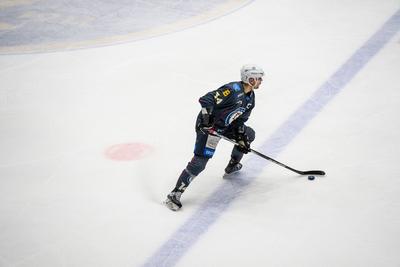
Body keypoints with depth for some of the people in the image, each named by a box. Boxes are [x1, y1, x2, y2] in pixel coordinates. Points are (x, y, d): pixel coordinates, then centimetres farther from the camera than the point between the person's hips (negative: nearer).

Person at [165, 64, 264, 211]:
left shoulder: (250, 97, 6)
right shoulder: (233, 89, -24)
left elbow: (240, 119, 13)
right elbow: (206, 100, -27)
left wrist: (241, 137, 4)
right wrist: (206, 118, -33)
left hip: (225, 126, 9)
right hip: (208, 125, -9)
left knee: (249, 135, 20)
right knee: (199, 162, -17)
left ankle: (232, 165, 38)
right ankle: (174, 194, -15)